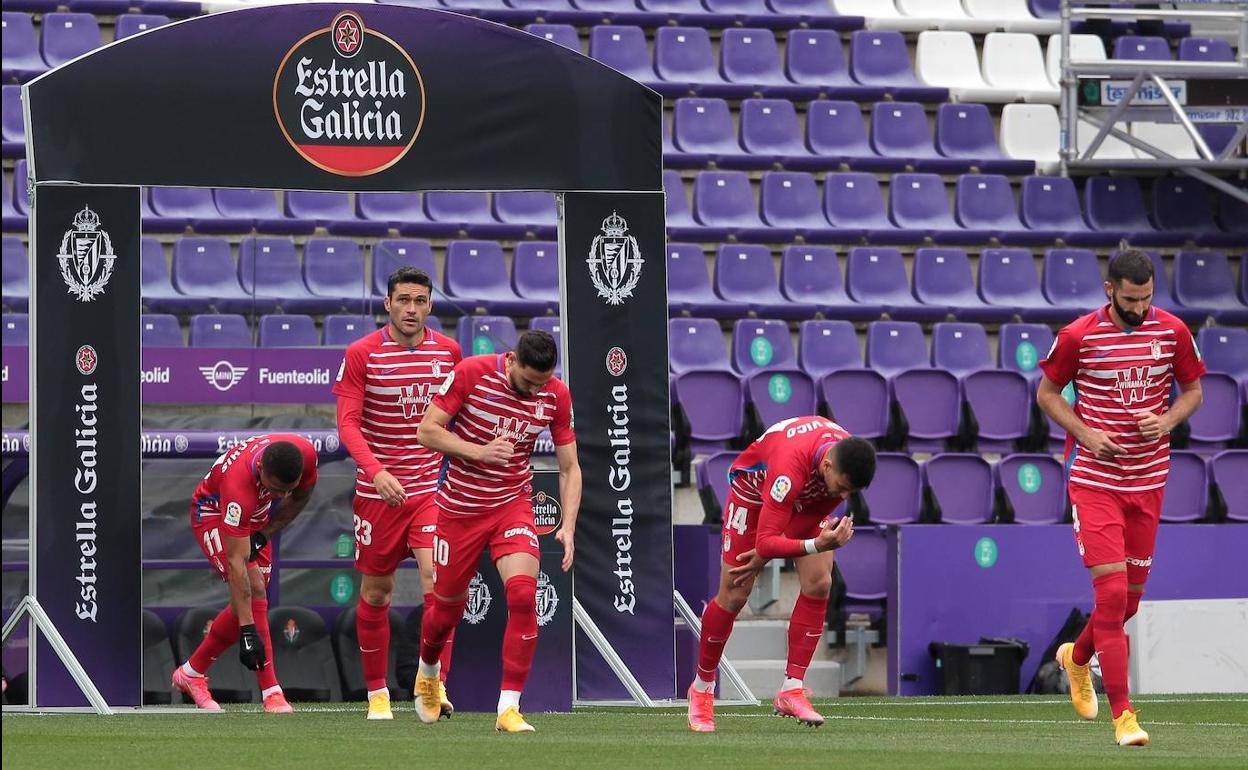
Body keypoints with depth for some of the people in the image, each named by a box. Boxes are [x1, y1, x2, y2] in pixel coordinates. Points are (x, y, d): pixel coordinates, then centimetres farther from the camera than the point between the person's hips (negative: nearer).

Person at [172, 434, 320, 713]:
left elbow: (300, 498, -1)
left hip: (257, 519, 6)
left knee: (251, 601, 1)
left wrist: (264, 535, -11)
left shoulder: (306, 454, -28)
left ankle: (191, 673, 17)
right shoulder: (239, 482, -42)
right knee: (254, 592, -21)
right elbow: (236, 562, -41)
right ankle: (272, 693, -19)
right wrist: (248, 631, -43)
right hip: (213, 512, -6)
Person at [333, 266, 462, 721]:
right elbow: (348, 423, -13)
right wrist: (375, 470, -28)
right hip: (378, 490, -1)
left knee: (437, 579, -17)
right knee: (376, 592, 7)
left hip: (432, 487, 1)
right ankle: (377, 691, 21)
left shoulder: (448, 351, 2)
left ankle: (435, 686, -16)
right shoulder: (362, 354, -7)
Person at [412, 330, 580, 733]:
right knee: (448, 606, 11)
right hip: (460, 507, -1)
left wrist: (568, 526, -13)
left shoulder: (556, 395, -8)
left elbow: (569, 466, -1)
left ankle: (509, 708, -16)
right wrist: (481, 451, -26)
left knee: (523, 594, -21)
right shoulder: (471, 374, -17)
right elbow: (427, 430, -13)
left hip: (512, 504, 1)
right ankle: (426, 673, 45)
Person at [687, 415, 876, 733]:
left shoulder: (849, 462, -26)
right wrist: (817, 545, -59)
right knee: (734, 596, -5)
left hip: (805, 501, 5)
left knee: (818, 584, -13)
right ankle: (702, 687, 16)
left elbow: (818, 513, -9)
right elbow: (766, 542, -45)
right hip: (753, 490, -5)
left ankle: (791, 689, -8)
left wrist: (766, 554, -14)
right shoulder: (790, 468, -45)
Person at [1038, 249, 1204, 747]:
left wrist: (1166, 421, -10)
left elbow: (1192, 391, 11)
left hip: (1147, 479, 4)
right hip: (1093, 478, -4)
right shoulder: (1078, 337, -9)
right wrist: (1084, 433, -12)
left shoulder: (1173, 332, -1)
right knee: (1112, 592, -13)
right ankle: (1122, 715, -10)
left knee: (1131, 595, 11)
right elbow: (1047, 393, 3)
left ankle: (1077, 658, 43)